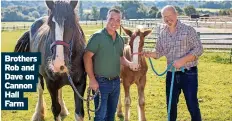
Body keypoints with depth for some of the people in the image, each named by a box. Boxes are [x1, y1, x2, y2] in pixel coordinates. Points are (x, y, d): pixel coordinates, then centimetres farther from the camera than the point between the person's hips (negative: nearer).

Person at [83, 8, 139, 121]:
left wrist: (129, 64, -3)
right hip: (101, 82, -6)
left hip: (116, 82, 6)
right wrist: (92, 80, -18)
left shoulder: (120, 39, 6)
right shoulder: (98, 37, -14)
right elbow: (87, 57, -15)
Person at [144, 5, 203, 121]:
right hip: (171, 74, 5)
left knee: (192, 106, 0)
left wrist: (182, 60, -22)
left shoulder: (188, 30, -9)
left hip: (188, 74, -5)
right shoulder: (162, 34, 6)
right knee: (171, 105, 14)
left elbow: (198, 49, -13)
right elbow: (159, 52, 13)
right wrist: (150, 54, -10)